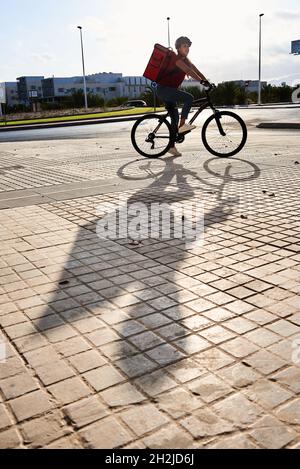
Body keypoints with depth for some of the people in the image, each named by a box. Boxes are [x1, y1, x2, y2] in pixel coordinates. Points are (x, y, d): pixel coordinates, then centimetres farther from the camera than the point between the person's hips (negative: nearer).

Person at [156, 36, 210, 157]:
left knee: (175, 117, 9)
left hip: (169, 90, 10)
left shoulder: (185, 59, 14)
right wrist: (202, 81, -33)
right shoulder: (176, 58, -14)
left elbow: (196, 70, 6)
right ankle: (182, 125, -22)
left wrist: (207, 82, -5)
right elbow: (189, 71, -26)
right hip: (163, 89, -10)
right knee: (189, 98, -25)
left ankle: (171, 146, 14)